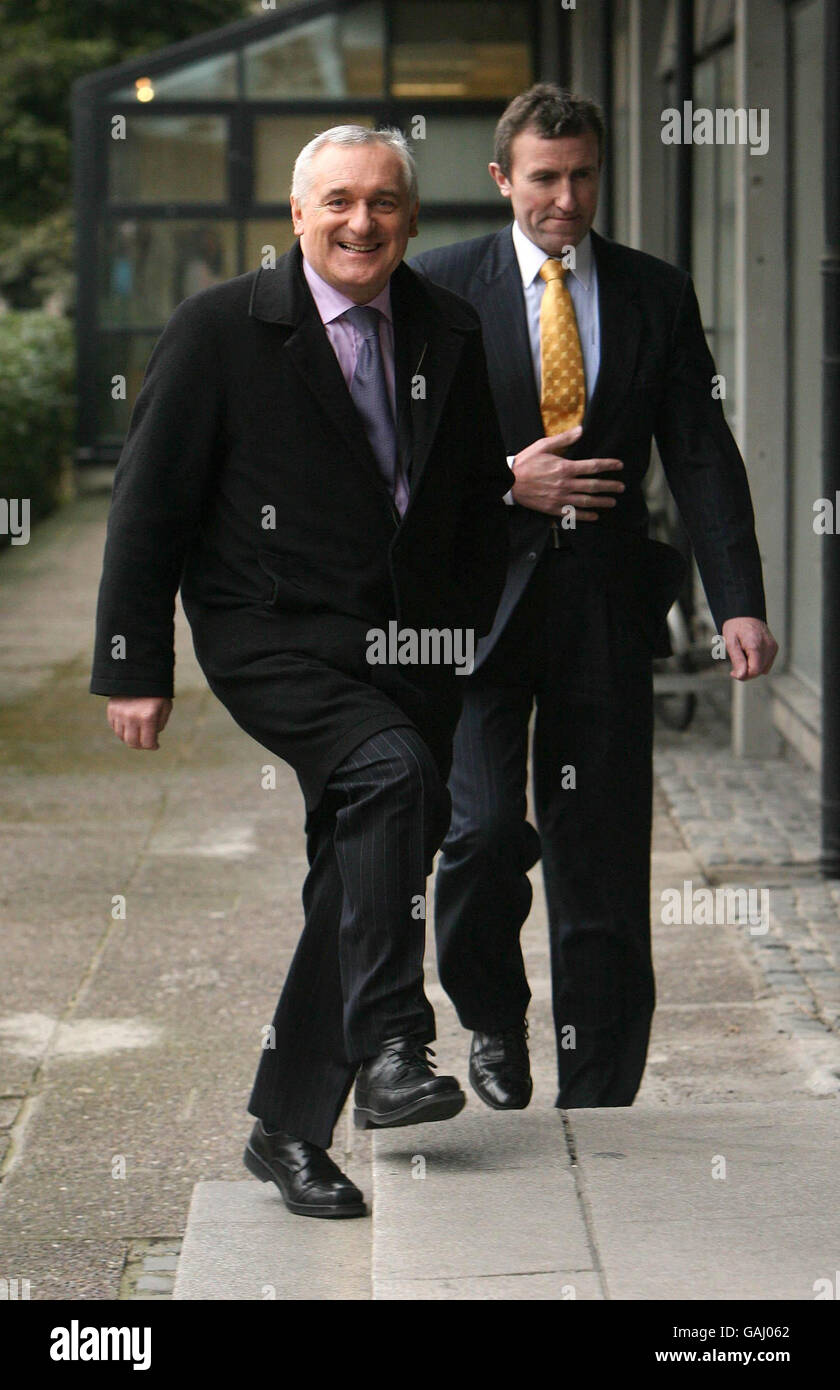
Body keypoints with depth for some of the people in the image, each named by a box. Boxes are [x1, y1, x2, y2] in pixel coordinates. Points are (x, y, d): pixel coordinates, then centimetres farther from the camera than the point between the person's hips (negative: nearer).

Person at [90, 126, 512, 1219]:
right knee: (392, 772, -31)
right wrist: (135, 667, -6)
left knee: (360, 883, 5)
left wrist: (465, 634, 11)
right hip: (274, 638, -5)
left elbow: (482, 501, 18)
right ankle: (388, 1050, -26)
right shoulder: (222, 329, -5)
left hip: (412, 646, 5)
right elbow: (149, 502, -4)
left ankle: (288, 1128, 17)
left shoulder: (450, 335, 8)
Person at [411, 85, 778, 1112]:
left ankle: (595, 1114, 13)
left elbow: (702, 455, 2)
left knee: (604, 865, 3)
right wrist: (504, 481, -13)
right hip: (481, 600, -1)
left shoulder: (656, 295, 7)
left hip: (605, 605, 2)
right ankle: (491, 1016, 14)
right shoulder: (440, 287, 3)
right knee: (489, 828, -17)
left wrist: (739, 603, -9)